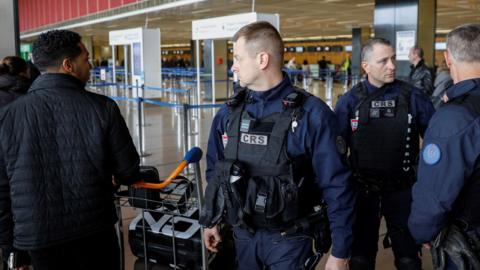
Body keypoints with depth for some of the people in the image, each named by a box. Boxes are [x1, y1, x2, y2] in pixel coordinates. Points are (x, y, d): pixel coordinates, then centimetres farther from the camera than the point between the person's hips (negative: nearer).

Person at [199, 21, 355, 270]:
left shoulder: (311, 113, -16)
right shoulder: (229, 112, -1)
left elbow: (337, 187, -14)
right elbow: (214, 171, 12)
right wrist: (211, 221, 16)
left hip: (288, 240, -4)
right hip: (242, 236, 5)